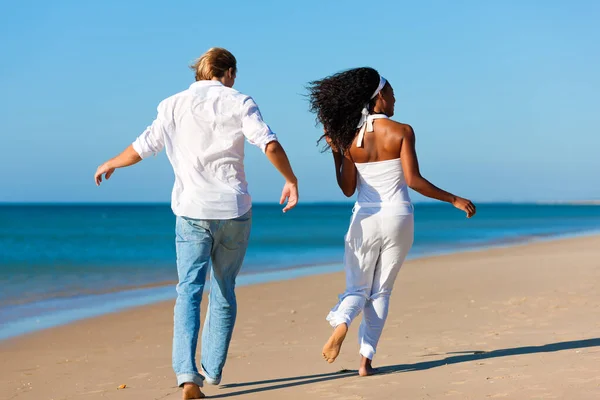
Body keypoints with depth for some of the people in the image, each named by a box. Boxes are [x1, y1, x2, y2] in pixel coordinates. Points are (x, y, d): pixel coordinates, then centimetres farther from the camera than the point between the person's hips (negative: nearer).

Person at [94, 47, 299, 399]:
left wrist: (110, 165, 28)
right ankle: (213, 369, 19)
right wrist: (292, 180, 2)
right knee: (224, 291, 14)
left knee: (189, 291, -2)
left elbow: (142, 148, 9)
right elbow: (270, 144, -12)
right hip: (235, 210, 0)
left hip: (193, 211, 0)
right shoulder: (238, 102, 0)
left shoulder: (174, 105, 6)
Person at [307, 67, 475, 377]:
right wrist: (455, 200, -7)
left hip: (365, 220, 1)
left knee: (357, 289, 13)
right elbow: (413, 181, -15)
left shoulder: (350, 139, -1)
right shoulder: (402, 131, -9)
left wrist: (336, 155, 14)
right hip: (397, 218, -1)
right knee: (381, 292, 12)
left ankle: (341, 323, -21)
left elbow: (348, 189, 3)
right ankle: (365, 360, 4)